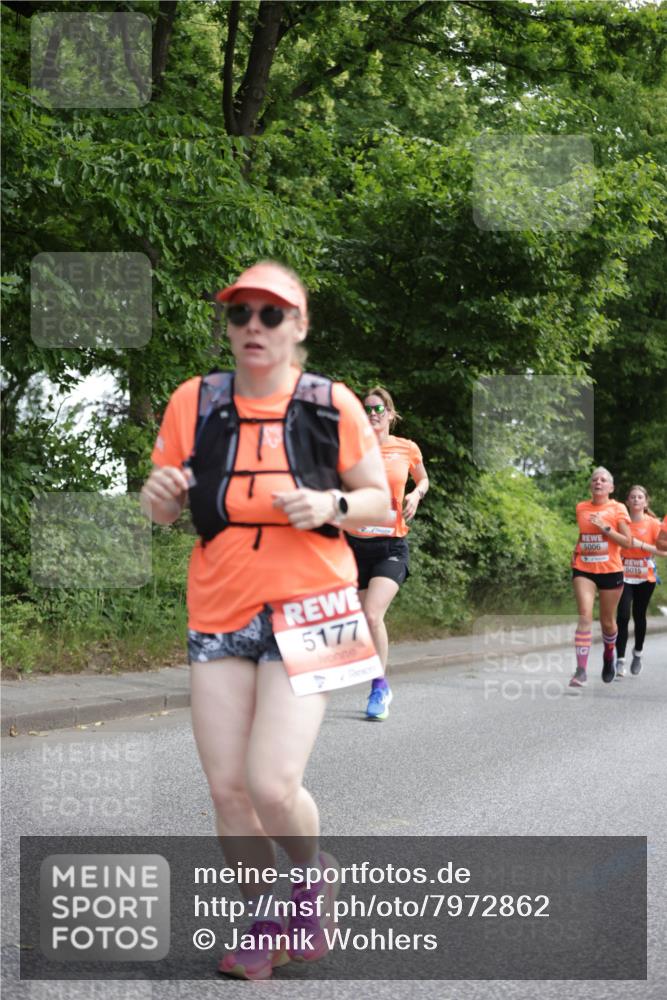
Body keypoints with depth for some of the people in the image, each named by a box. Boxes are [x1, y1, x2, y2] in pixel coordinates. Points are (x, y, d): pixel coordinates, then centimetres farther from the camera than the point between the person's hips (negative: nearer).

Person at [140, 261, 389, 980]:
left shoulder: (332, 404, -3)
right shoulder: (194, 401, 2)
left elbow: (378, 499, 5)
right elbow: (163, 508, 11)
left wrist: (331, 505, -15)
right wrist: (159, 496, -13)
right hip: (218, 615, 3)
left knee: (271, 785, -14)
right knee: (226, 787, 3)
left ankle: (312, 872, 19)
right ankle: (266, 919, 26)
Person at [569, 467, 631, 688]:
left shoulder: (618, 508, -2)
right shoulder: (580, 508, 7)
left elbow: (627, 541, -7)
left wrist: (605, 527, -17)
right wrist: (574, 553, 9)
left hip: (610, 570, -1)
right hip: (583, 570, 1)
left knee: (607, 620, 10)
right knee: (585, 615, -16)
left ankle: (609, 655, 41)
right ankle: (581, 670, -20)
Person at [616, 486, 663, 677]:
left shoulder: (653, 524, -4)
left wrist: (641, 545, -20)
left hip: (645, 578, 0)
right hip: (624, 576, 0)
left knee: (639, 616, 11)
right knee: (623, 616, -13)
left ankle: (638, 654, 32)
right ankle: (620, 659, -12)